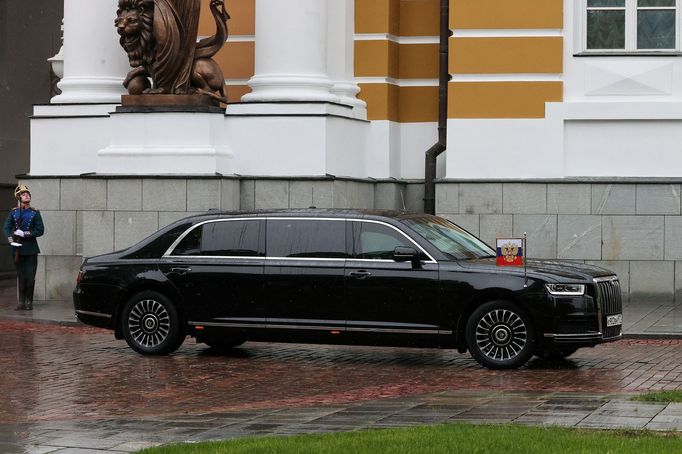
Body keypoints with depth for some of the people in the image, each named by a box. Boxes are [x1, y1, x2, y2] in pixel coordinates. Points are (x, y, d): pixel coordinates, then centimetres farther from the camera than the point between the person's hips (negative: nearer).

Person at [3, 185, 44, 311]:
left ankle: (29, 302, 5)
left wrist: (25, 233, -13)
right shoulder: (13, 213, 7)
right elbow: (6, 228, 2)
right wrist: (11, 240, -15)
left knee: (30, 277, -3)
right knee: (21, 277, 6)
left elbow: (40, 230, -3)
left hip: (31, 249, -2)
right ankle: (22, 302, 9)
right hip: (18, 249, 2)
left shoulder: (35, 213, 1)